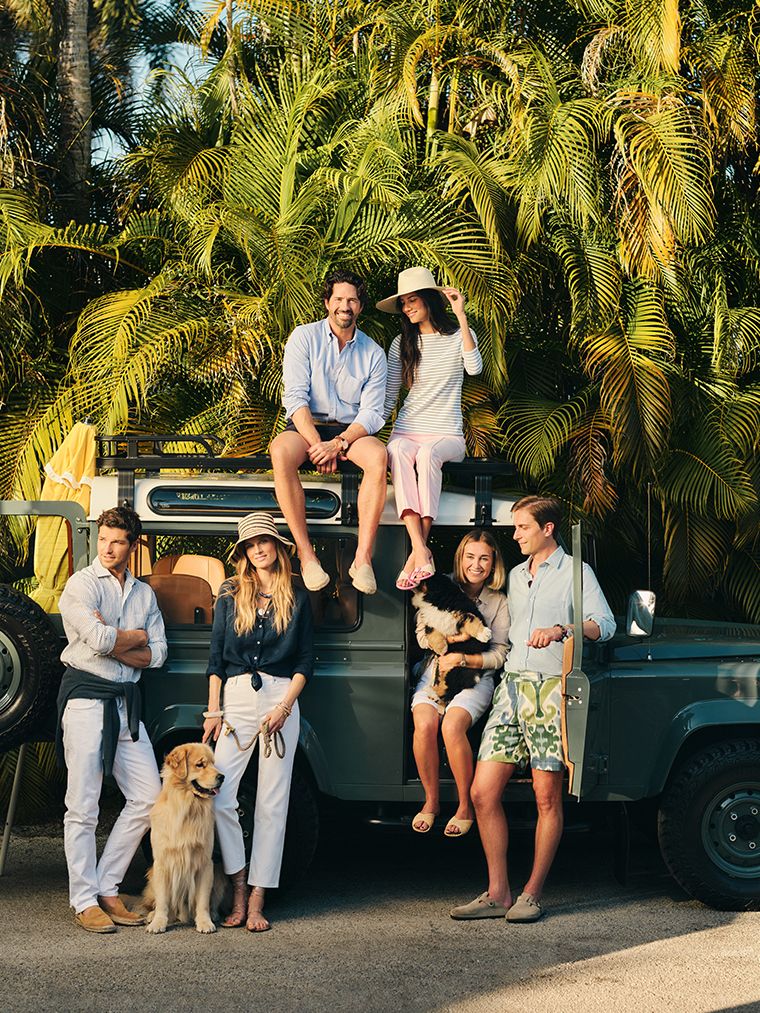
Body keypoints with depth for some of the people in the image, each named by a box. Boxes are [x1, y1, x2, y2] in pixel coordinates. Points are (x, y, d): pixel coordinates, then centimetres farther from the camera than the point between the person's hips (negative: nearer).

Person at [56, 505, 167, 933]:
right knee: (83, 806, -3)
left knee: (148, 797, 3)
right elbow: (98, 640, -19)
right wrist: (135, 636, -2)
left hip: (127, 701, 6)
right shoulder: (81, 585, -4)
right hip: (86, 698, -6)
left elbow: (157, 654, 5)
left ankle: (107, 888, 13)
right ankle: (84, 901, 4)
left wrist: (113, 642, -9)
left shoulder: (144, 593, 13)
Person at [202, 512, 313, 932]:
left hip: (280, 699, -1)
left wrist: (285, 706, -7)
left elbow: (306, 660, 6)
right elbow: (216, 657, 8)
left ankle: (256, 900, 3)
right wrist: (213, 711, 1)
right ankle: (238, 889, 2)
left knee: (271, 803, 0)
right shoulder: (230, 595, 9)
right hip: (236, 697, 1)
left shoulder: (297, 598, 7)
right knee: (218, 796, -11)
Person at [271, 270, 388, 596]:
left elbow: (372, 412, -2)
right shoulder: (304, 337, 1)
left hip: (351, 430, 1)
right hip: (306, 425, -1)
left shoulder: (373, 353, 6)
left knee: (378, 456, -34)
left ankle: (363, 558, -35)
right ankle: (306, 555, -34)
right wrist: (316, 444, -21)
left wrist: (339, 443, -20)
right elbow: (295, 397, -8)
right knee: (281, 452, -37)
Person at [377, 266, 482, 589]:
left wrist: (461, 315, -16)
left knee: (427, 453, -38)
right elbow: (388, 398, 14)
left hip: (446, 434, -2)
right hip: (407, 429, 2)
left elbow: (474, 368, -15)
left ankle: (417, 551, -39)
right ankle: (421, 552, -47)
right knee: (398, 452, -36)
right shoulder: (402, 344, 15)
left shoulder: (458, 335, 7)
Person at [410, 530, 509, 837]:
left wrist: (463, 659, -17)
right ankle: (431, 801, -9)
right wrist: (454, 636, -16)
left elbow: (500, 654, -1)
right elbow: (422, 635, 3)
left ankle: (465, 806, -15)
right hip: (435, 672, 2)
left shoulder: (499, 602, 3)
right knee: (424, 725, -28)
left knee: (451, 726, -30)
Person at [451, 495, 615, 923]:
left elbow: (605, 624, -13)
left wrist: (560, 630, -28)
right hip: (512, 687, 6)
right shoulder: (516, 575, 22)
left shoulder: (575, 572, 1)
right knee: (484, 792, -2)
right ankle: (498, 894, 4)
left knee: (547, 798, -3)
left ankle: (533, 895, 5)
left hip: (552, 690, -6)